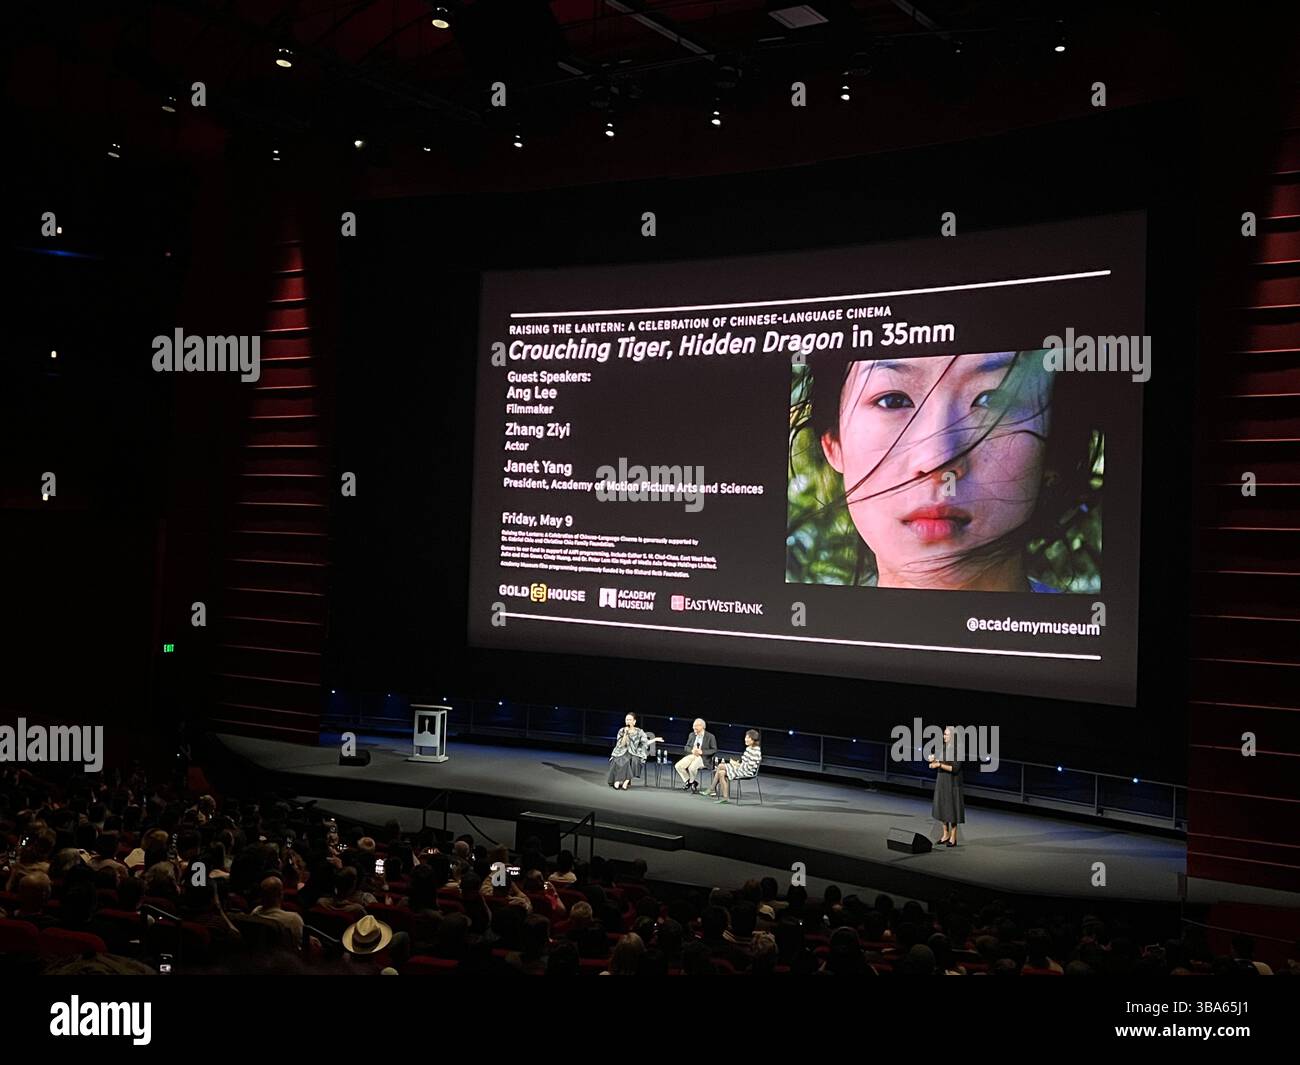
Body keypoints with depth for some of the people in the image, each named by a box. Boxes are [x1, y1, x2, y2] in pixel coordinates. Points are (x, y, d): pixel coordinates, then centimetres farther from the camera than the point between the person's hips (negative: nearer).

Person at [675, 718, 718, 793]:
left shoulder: (710, 736, -1)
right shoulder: (691, 735, 15)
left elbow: (714, 750, -4)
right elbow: (687, 747, 18)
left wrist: (701, 752, -15)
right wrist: (692, 750, -6)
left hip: (703, 758, -5)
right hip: (691, 755, 5)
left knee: (692, 767, -34)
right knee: (678, 766, -21)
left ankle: (692, 782, -2)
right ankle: (688, 781, 2)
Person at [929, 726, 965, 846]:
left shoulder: (958, 750, -15)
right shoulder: (943, 748, 8)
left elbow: (955, 768, -21)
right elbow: (937, 766, 11)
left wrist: (940, 765, -25)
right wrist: (933, 761, -9)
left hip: (952, 783, -7)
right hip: (941, 782, 7)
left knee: (952, 809, -2)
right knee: (943, 808, 11)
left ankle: (953, 838, 6)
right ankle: (946, 835, 21)